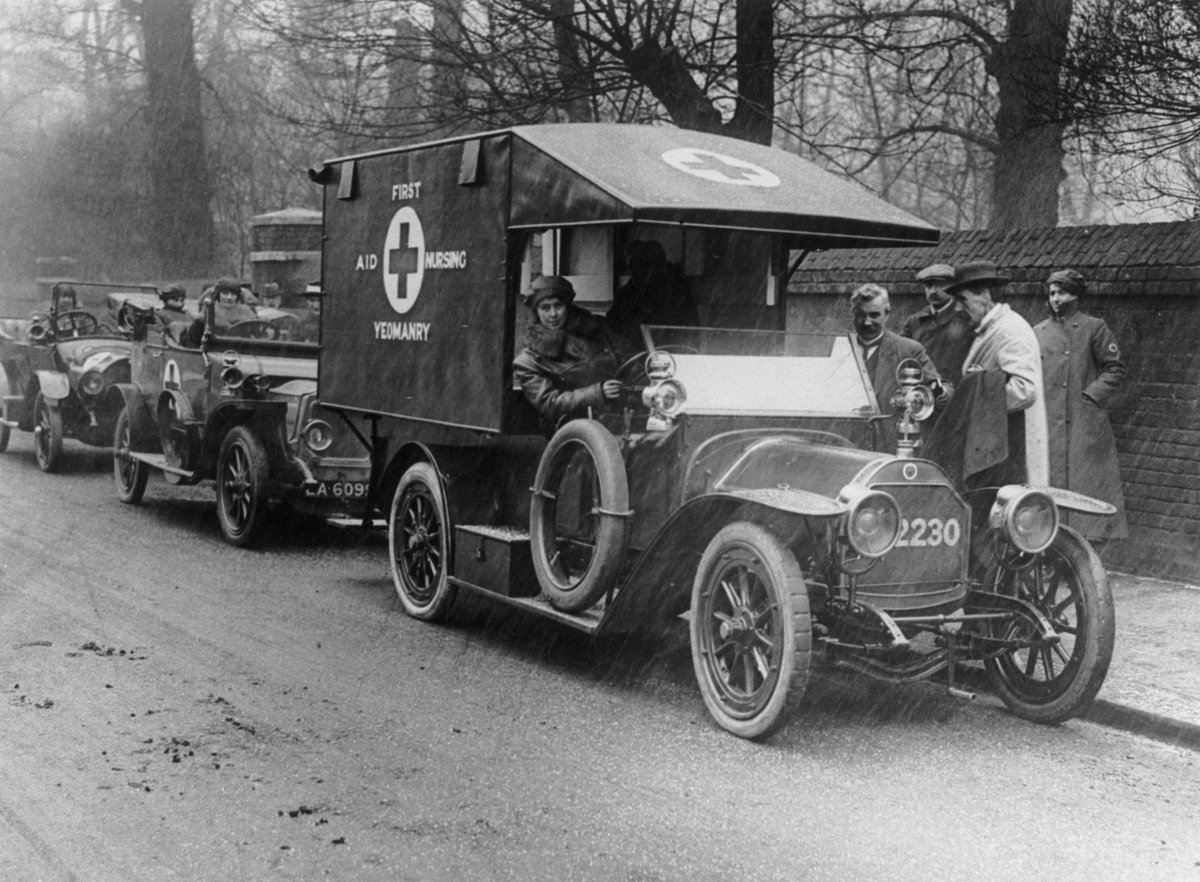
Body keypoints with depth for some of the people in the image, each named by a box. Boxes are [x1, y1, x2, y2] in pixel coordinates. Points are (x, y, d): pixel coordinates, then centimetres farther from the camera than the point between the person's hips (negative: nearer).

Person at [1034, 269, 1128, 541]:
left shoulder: (1094, 327, 0)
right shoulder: (1038, 332, 12)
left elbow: (1115, 369, 0)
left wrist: (1092, 395, -9)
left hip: (1083, 421, -4)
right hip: (1046, 424, 4)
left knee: (1084, 476, -6)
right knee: (1048, 477, 5)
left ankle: (1093, 529, -1)